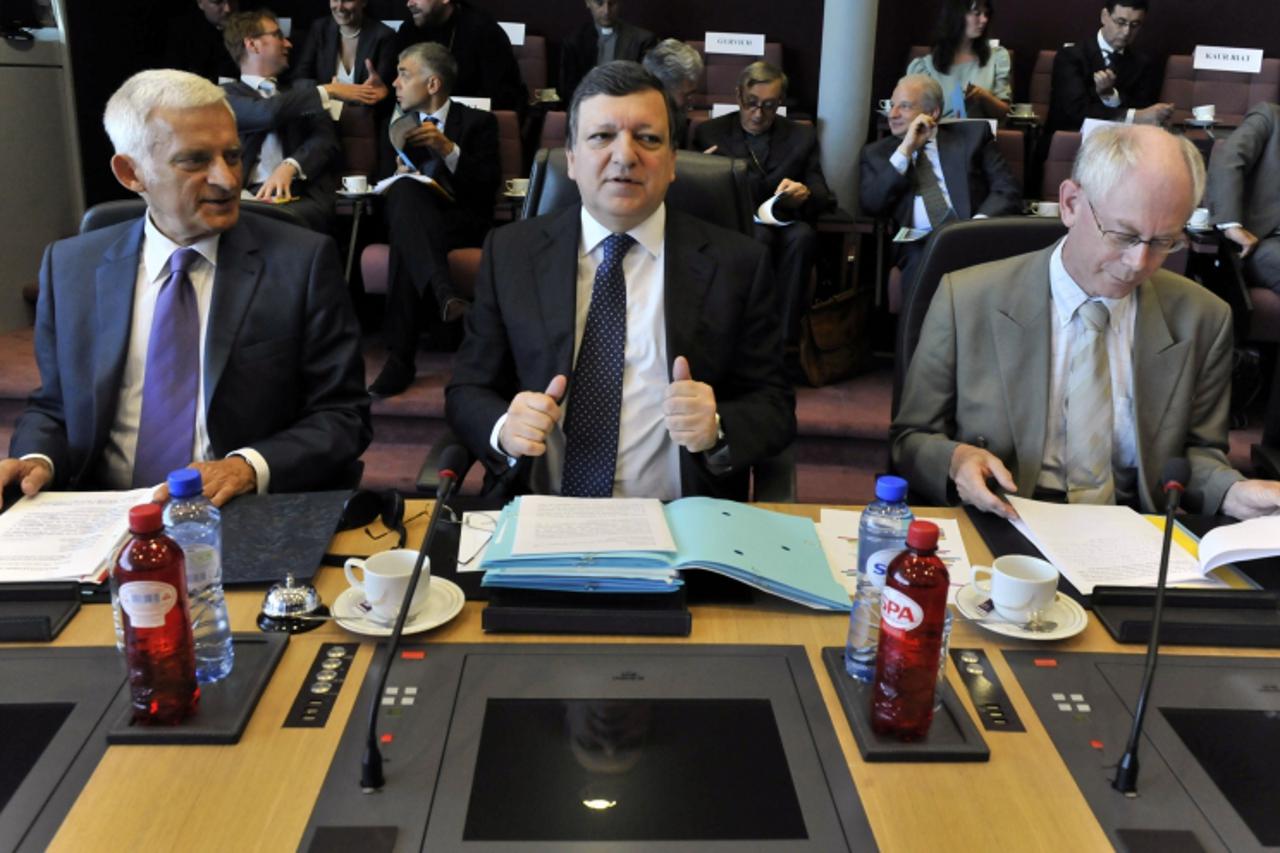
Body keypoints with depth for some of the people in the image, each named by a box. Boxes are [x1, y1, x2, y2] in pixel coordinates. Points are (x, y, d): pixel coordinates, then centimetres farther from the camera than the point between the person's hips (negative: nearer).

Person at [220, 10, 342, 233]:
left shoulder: (301, 90, 24)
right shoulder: (226, 94, 13)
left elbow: (326, 140, 6)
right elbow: (268, 113, -9)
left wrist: (289, 167, -14)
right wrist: (326, 91, -2)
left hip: (301, 196, 2)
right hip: (247, 197, -2)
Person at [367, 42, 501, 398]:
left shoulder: (478, 122, 13)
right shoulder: (398, 125, 26)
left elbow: (488, 185, -1)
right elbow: (384, 186, 20)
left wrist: (449, 150, -14)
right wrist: (396, 177, -5)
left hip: (462, 221, -2)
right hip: (407, 217, 2)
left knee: (406, 246, -38)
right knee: (405, 189, -38)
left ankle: (400, 357, -44)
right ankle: (443, 294, -59)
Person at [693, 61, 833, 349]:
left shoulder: (802, 136, 15)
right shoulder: (710, 132, 12)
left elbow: (822, 195, 8)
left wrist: (804, 193, -16)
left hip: (783, 222, 2)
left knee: (803, 236, -34)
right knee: (759, 237, -36)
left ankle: (784, 339, -32)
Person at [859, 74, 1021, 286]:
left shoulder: (972, 134, 15)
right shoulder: (876, 152, 18)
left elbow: (1008, 191, 7)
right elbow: (870, 205, 2)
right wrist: (905, 151, -2)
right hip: (919, 245, 1)